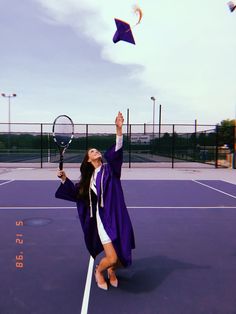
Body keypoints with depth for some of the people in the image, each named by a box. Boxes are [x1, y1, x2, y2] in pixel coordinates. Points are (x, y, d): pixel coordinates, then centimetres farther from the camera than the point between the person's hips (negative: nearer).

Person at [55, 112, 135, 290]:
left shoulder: (109, 168, 3)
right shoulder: (89, 179, 10)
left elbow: (117, 151, -14)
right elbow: (76, 194, 21)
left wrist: (119, 128, -26)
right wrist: (64, 179, 9)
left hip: (117, 218, 0)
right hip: (103, 219, 0)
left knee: (123, 259, 6)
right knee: (112, 258, -10)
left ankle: (111, 271, 43)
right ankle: (99, 271, 26)